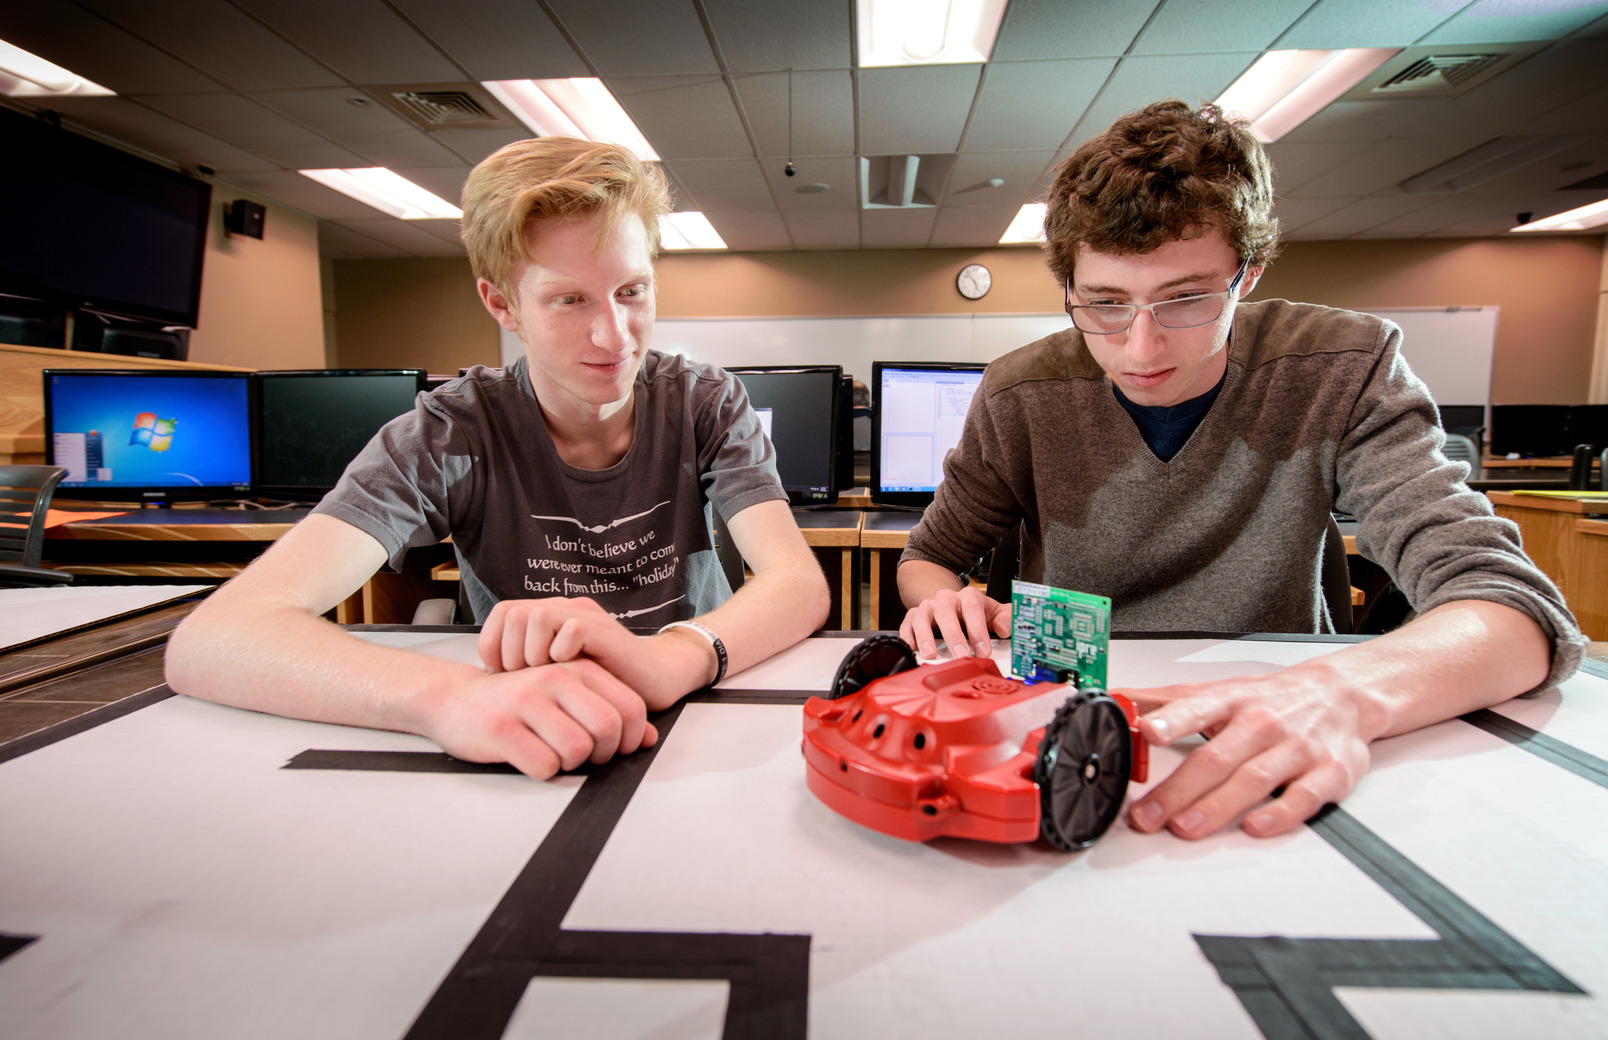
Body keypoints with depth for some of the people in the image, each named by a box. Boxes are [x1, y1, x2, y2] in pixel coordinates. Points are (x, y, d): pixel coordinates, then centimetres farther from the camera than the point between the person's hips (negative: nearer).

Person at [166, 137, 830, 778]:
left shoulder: (706, 405, -7)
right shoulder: (452, 434, -13)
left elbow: (802, 586, -21)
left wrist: (670, 656, -44)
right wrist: (452, 696, -44)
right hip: (526, 763, 1)